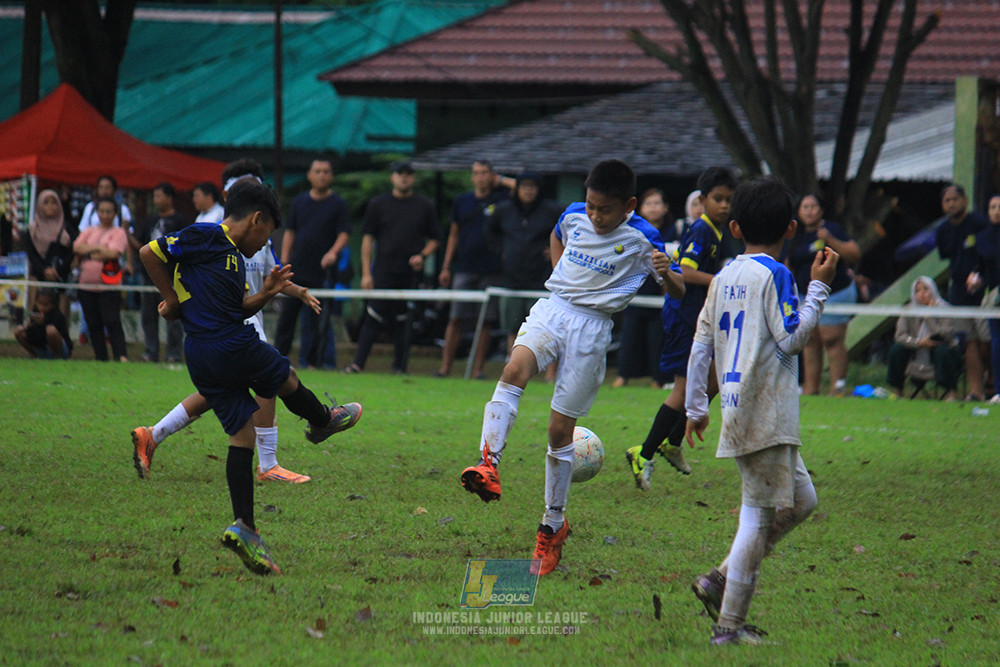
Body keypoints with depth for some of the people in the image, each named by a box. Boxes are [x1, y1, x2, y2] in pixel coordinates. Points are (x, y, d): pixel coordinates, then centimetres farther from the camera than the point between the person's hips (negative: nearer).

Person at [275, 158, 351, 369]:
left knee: (320, 320, -1)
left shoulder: (338, 205, 2)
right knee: (287, 315, 2)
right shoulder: (299, 202, 13)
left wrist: (333, 252, -23)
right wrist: (284, 262, 7)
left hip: (323, 273, -3)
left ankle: (312, 360, 6)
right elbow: (290, 232, 16)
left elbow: (344, 234, -4)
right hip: (296, 271, 3)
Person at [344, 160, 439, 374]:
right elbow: (368, 238, 7)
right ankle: (357, 363, -8)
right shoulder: (378, 204, 9)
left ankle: (399, 367, 8)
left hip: (411, 274, 1)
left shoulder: (424, 206, 11)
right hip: (383, 272, -1)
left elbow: (433, 240, 15)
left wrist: (422, 256, -6)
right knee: (373, 319, -7)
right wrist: (366, 273, -1)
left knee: (403, 322, 2)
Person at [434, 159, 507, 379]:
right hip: (464, 268, 1)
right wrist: (446, 267, 11)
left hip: (491, 270, -1)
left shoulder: (502, 200, 4)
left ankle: (478, 369, 6)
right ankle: (445, 366, 2)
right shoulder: (462, 202, 11)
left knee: (486, 321, 0)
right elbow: (454, 235, 16)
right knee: (456, 319, -1)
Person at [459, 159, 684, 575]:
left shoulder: (641, 238, -7)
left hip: (592, 327, -3)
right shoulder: (574, 216, 5)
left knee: (560, 429, -1)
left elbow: (678, 292, -7)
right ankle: (489, 466, -41)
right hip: (553, 309, 3)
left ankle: (553, 524, 15)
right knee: (515, 370, -30)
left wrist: (665, 273, -29)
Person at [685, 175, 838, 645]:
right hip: (765, 415, -9)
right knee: (761, 514, -6)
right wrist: (818, 288, -6)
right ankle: (729, 624, -6)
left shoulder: (724, 278, 14)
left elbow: (701, 344, 15)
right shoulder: (774, 275, -8)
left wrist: (695, 407, 21)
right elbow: (792, 338, -13)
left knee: (800, 499, 18)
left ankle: (722, 580, 11)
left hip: (739, 409, 9)